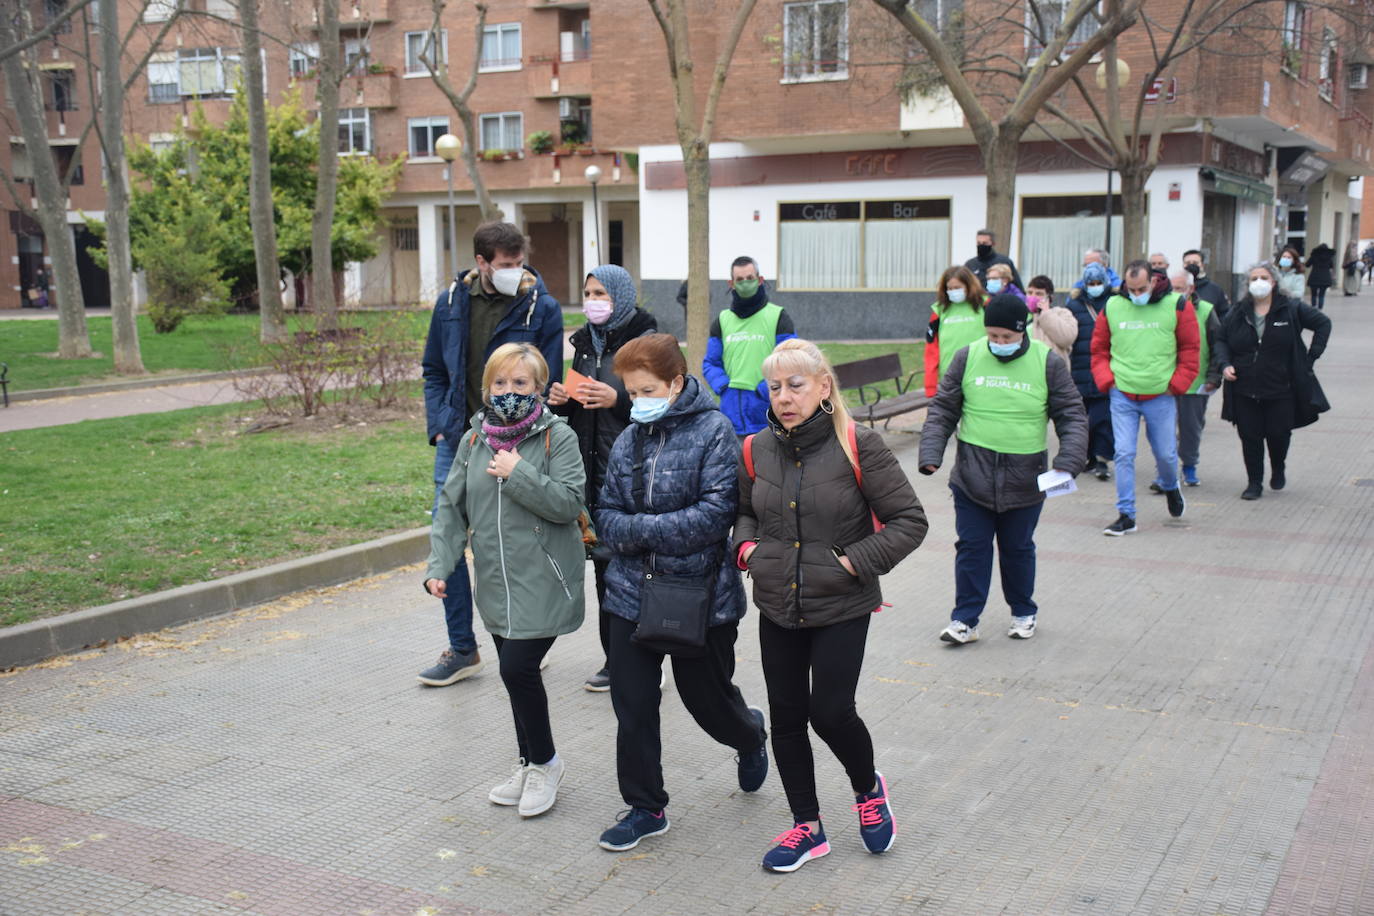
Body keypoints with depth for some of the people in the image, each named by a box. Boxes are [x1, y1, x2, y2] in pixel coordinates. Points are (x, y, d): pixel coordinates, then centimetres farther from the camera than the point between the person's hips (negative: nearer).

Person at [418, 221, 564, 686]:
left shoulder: (542, 308, -8)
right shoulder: (451, 302, 4)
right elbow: (434, 371, 15)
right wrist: (439, 426, 3)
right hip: (457, 438, 4)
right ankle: (462, 649, 16)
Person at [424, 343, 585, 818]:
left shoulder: (558, 437, -7)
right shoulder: (473, 441, 8)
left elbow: (569, 503, -16)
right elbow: (451, 508, 9)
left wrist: (518, 473, -19)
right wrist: (439, 565, -1)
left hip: (543, 583, -6)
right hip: (496, 584, 6)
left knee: (518, 669, -12)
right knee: (516, 672, 14)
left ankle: (545, 762, 11)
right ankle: (529, 765, 32)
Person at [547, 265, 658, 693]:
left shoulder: (645, 340, -6)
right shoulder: (584, 343, 15)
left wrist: (619, 399, -22)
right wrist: (560, 399, 3)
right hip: (593, 467, 7)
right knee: (603, 562, 9)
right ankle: (615, 659, 19)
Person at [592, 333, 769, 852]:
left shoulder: (713, 431, -11)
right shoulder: (629, 440, 6)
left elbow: (716, 512, -20)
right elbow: (606, 513, 8)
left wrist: (644, 530, -19)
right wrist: (632, 533, -15)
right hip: (632, 593, 5)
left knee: (707, 696, 13)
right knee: (632, 706, 5)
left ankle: (750, 738, 47)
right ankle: (645, 808, 22)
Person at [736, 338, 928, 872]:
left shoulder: (858, 446, -12)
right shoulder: (757, 451, 2)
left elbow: (909, 520, -10)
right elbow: (742, 511, 22)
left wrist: (855, 562, -17)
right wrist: (746, 546, 2)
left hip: (842, 608, -5)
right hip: (777, 608, 5)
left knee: (830, 710, -6)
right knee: (786, 715, 9)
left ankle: (868, 789, 28)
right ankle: (807, 828, 25)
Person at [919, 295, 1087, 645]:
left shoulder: (1048, 363, -4)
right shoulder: (968, 358, -2)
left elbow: (1072, 416, -2)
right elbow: (942, 410, 4)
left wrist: (1068, 463, -16)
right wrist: (930, 454, -8)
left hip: (1025, 480, 0)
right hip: (972, 476, 0)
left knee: (1018, 549, 15)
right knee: (971, 548, 4)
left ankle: (1023, 612, 33)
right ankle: (965, 619, 13)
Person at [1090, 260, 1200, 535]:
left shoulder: (1177, 306, -3)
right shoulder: (1112, 307, 2)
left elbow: (1190, 349, 2)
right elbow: (1099, 349, 11)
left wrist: (1175, 385, -4)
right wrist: (1106, 381, -1)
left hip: (1160, 397, -1)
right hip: (1122, 396, 1)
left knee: (1166, 453, 10)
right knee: (1123, 454, -3)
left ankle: (1170, 487, 44)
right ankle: (1126, 515, 4)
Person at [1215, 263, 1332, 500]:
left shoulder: (1291, 309, -1)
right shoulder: (1239, 312, 5)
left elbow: (1323, 323, 6)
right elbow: (1221, 339, 14)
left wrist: (1310, 357, 0)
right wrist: (1225, 364, -4)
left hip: (1281, 390, -2)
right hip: (1245, 391, 2)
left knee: (1278, 434, 3)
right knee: (1249, 437, 1)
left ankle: (1278, 469, 34)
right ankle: (1254, 483, 14)